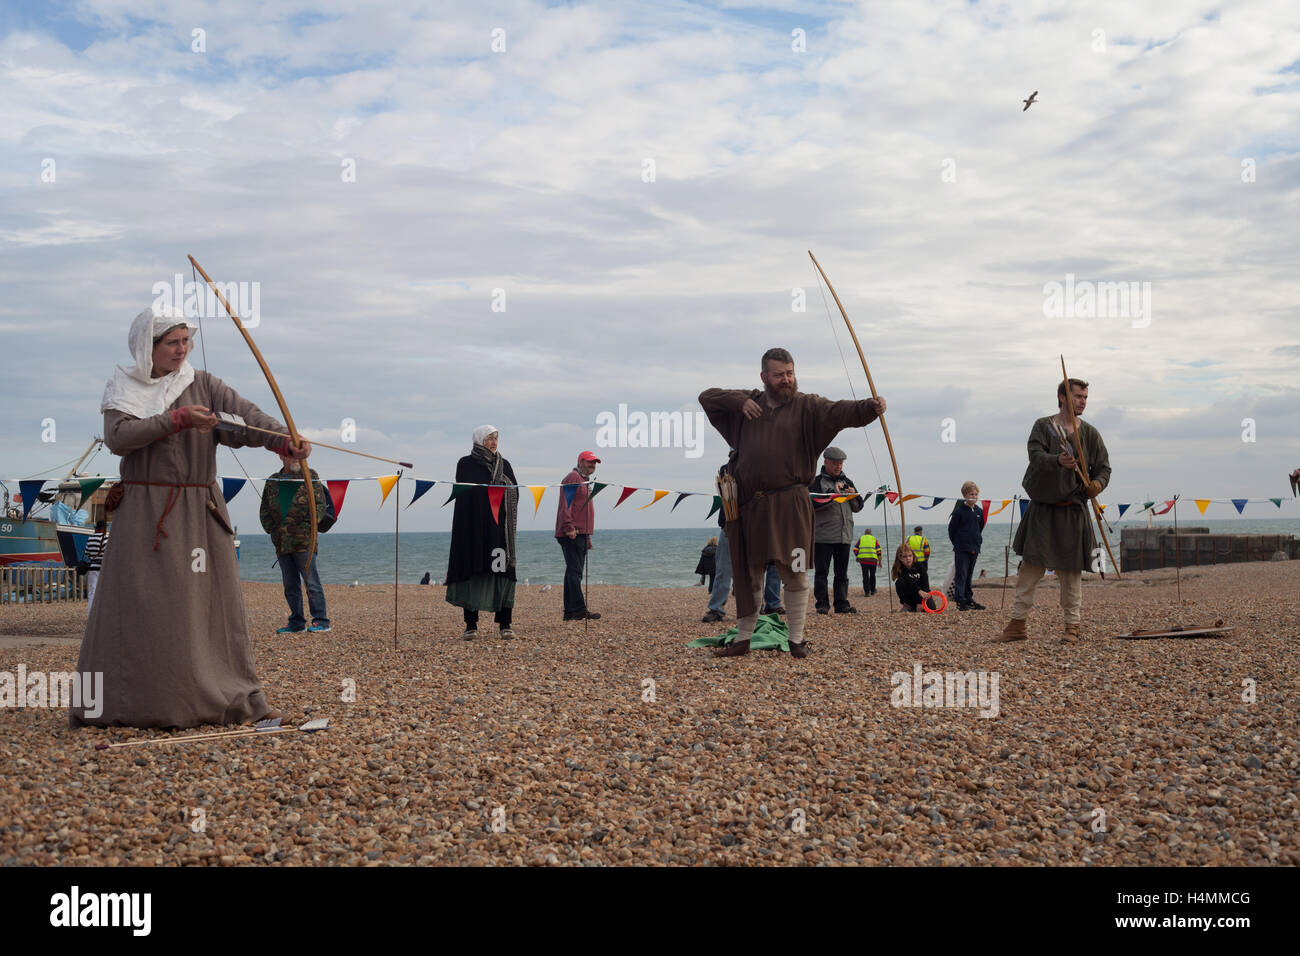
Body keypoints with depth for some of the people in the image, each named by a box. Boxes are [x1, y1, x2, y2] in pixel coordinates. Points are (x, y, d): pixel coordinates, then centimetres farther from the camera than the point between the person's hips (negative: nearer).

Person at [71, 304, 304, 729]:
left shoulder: (203, 384, 7)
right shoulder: (124, 388, 4)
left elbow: (245, 414, -9)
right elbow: (118, 436, -13)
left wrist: (285, 440, -26)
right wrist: (177, 419, -19)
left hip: (202, 511, 2)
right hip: (146, 514, -2)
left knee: (218, 598, 3)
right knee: (139, 604, -5)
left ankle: (238, 697, 10)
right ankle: (113, 702, 3)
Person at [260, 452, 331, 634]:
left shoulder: (310, 476, 3)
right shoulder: (272, 481, 15)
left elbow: (320, 505, -2)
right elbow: (264, 511, 20)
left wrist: (307, 527, -10)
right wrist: (272, 530, 7)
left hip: (304, 540, -5)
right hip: (282, 543, 5)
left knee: (311, 581, -7)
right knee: (290, 585, 9)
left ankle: (321, 620, -3)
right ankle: (296, 623, 16)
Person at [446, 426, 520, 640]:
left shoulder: (504, 465, 15)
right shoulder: (466, 464, 3)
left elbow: (514, 492, 12)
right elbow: (463, 493, -6)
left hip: (500, 527, 3)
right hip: (474, 526, -3)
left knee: (502, 571, -3)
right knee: (473, 570, -2)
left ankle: (505, 624, -2)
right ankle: (471, 624, 5)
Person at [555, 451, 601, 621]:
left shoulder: (585, 482, 25)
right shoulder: (573, 478, -6)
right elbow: (565, 504, -16)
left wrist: (587, 537, 26)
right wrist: (569, 527, -25)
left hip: (581, 534, 10)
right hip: (572, 534, -10)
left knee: (574, 572, 8)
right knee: (574, 571, -12)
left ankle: (570, 611, 10)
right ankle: (579, 609, -15)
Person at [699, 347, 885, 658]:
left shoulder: (806, 406, 2)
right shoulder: (748, 402, 13)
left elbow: (839, 412, -15)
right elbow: (707, 396, 16)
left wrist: (869, 408, -35)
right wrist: (739, 401, -2)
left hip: (789, 506, -3)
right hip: (750, 505, 3)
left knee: (794, 573, -3)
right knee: (748, 574, 10)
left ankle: (797, 639, 9)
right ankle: (742, 639, 22)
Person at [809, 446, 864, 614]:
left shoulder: (847, 481, 18)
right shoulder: (817, 481, 2)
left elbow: (858, 507, 20)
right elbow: (813, 503, -14)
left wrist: (854, 495, 0)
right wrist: (833, 493, -17)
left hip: (844, 535, 5)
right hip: (823, 535, -5)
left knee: (842, 573, 7)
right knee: (822, 572, -3)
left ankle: (842, 604, 10)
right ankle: (822, 605, 2)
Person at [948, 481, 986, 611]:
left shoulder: (979, 511, 7)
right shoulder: (959, 511, -9)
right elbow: (951, 529, -4)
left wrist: (977, 543, 13)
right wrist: (957, 544, -2)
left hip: (974, 549, 6)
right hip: (961, 550, -6)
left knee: (969, 576, 14)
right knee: (961, 575, -7)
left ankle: (969, 600, 19)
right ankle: (960, 601, -9)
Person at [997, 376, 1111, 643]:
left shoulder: (1090, 434, 7)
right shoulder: (1042, 426, 2)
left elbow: (1104, 468, 8)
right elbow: (1036, 456, -15)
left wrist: (1097, 483, -15)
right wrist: (1058, 461, -36)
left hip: (1073, 512, 1)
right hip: (1042, 509, -1)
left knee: (1071, 571, 2)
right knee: (1030, 567, 1)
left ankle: (1072, 626, 12)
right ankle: (1017, 624, 7)